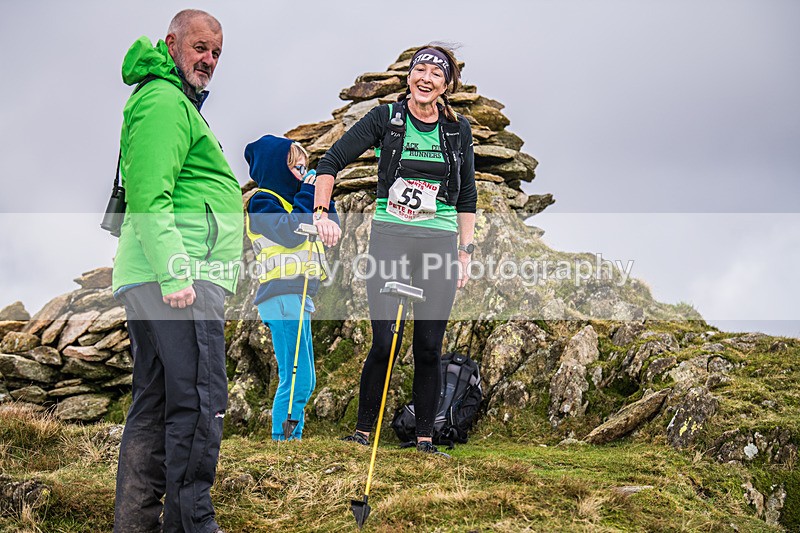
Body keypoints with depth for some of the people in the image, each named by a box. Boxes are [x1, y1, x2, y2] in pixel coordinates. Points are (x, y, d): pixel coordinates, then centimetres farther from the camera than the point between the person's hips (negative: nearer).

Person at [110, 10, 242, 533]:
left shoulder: (176, 102, 27)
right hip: (180, 279, -11)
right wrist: (175, 275, -23)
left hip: (156, 282, 11)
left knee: (155, 405, 10)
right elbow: (150, 197, -18)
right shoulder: (165, 101, -7)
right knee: (199, 402, -12)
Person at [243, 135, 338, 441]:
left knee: (304, 381, 11)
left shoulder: (290, 201, 22)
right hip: (281, 297, -10)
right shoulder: (262, 202, -4)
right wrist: (308, 195, -11)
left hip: (299, 298, 10)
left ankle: (292, 437, 15)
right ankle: (281, 439, -14)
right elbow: (289, 233, -20)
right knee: (296, 379, -15)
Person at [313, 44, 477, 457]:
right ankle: (363, 431, 8)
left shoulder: (458, 131, 9)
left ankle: (424, 439, 10)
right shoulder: (385, 118, 1)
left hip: (440, 244, 2)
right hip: (389, 240, -2)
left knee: (429, 348, 2)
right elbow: (331, 163, 2)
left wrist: (465, 253, 9)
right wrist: (321, 213, -10)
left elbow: (466, 199, 15)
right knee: (384, 342, -6)